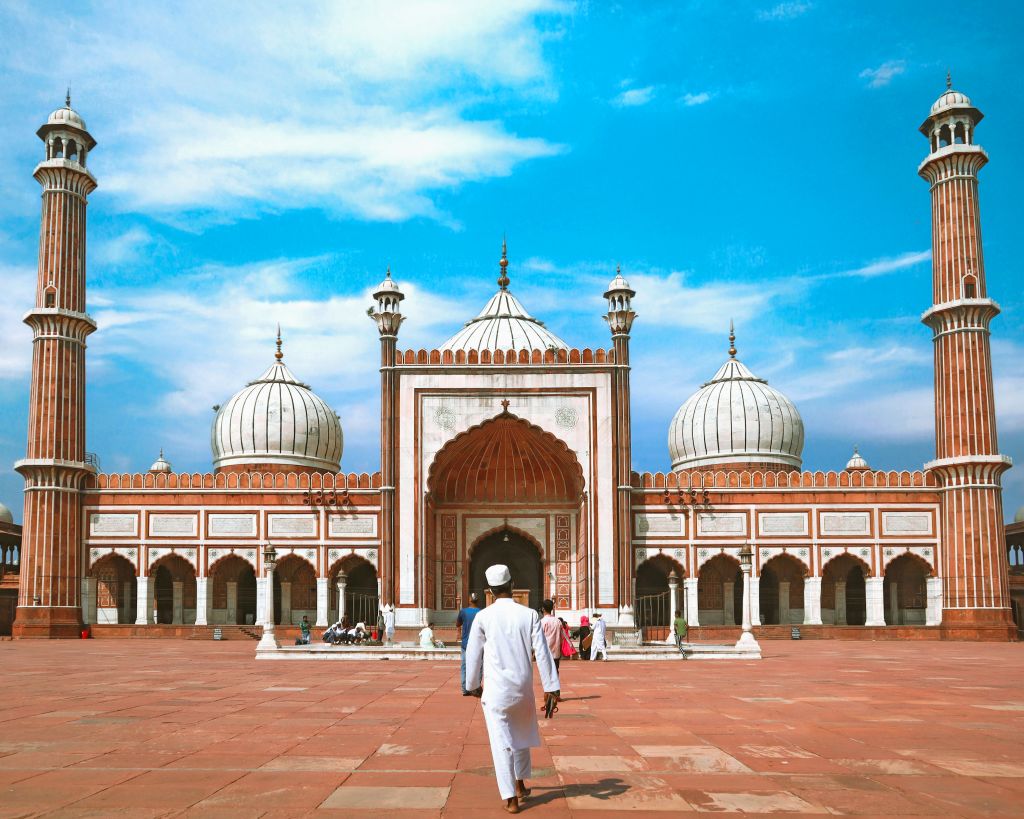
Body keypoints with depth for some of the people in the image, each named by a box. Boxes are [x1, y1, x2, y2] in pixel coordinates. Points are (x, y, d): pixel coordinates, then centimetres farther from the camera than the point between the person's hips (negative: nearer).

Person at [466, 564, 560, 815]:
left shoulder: (483, 617, -8)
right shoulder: (529, 615, -6)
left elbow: (473, 654, 0)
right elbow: (543, 653, -7)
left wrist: (473, 684, 16)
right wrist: (551, 688, -3)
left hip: (495, 690, -2)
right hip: (523, 688, 2)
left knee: (502, 743, 4)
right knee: (521, 735, 24)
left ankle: (511, 799, 3)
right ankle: (520, 785, 36)